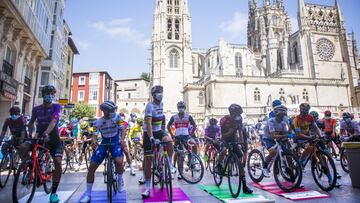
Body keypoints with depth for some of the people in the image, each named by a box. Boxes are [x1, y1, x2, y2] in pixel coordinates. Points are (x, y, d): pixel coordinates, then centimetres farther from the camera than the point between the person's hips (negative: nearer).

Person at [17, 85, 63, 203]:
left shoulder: (56, 107, -7)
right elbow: (31, 123, 17)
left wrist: (46, 133, -38)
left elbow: (53, 121, -23)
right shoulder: (36, 109, 3)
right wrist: (30, 133, 1)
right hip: (39, 137, 3)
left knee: (58, 163, -15)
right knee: (21, 148, -26)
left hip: (53, 138, -3)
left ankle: (53, 193, 0)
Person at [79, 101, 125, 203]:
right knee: (92, 167, -6)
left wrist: (122, 139, -38)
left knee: (118, 161, -31)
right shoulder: (98, 122, -10)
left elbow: (123, 128, -21)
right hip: (104, 143, 2)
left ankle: (120, 180, 2)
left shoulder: (117, 118, -14)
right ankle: (88, 194, 9)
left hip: (115, 142, -2)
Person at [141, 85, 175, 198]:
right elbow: (148, 122, -32)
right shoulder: (150, 106, -20)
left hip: (159, 132, 5)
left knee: (169, 141, -27)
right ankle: (148, 188, 6)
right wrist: (151, 138, -41)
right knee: (148, 160, -4)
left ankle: (170, 164, -2)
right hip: (149, 134, -5)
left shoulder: (161, 104, 3)